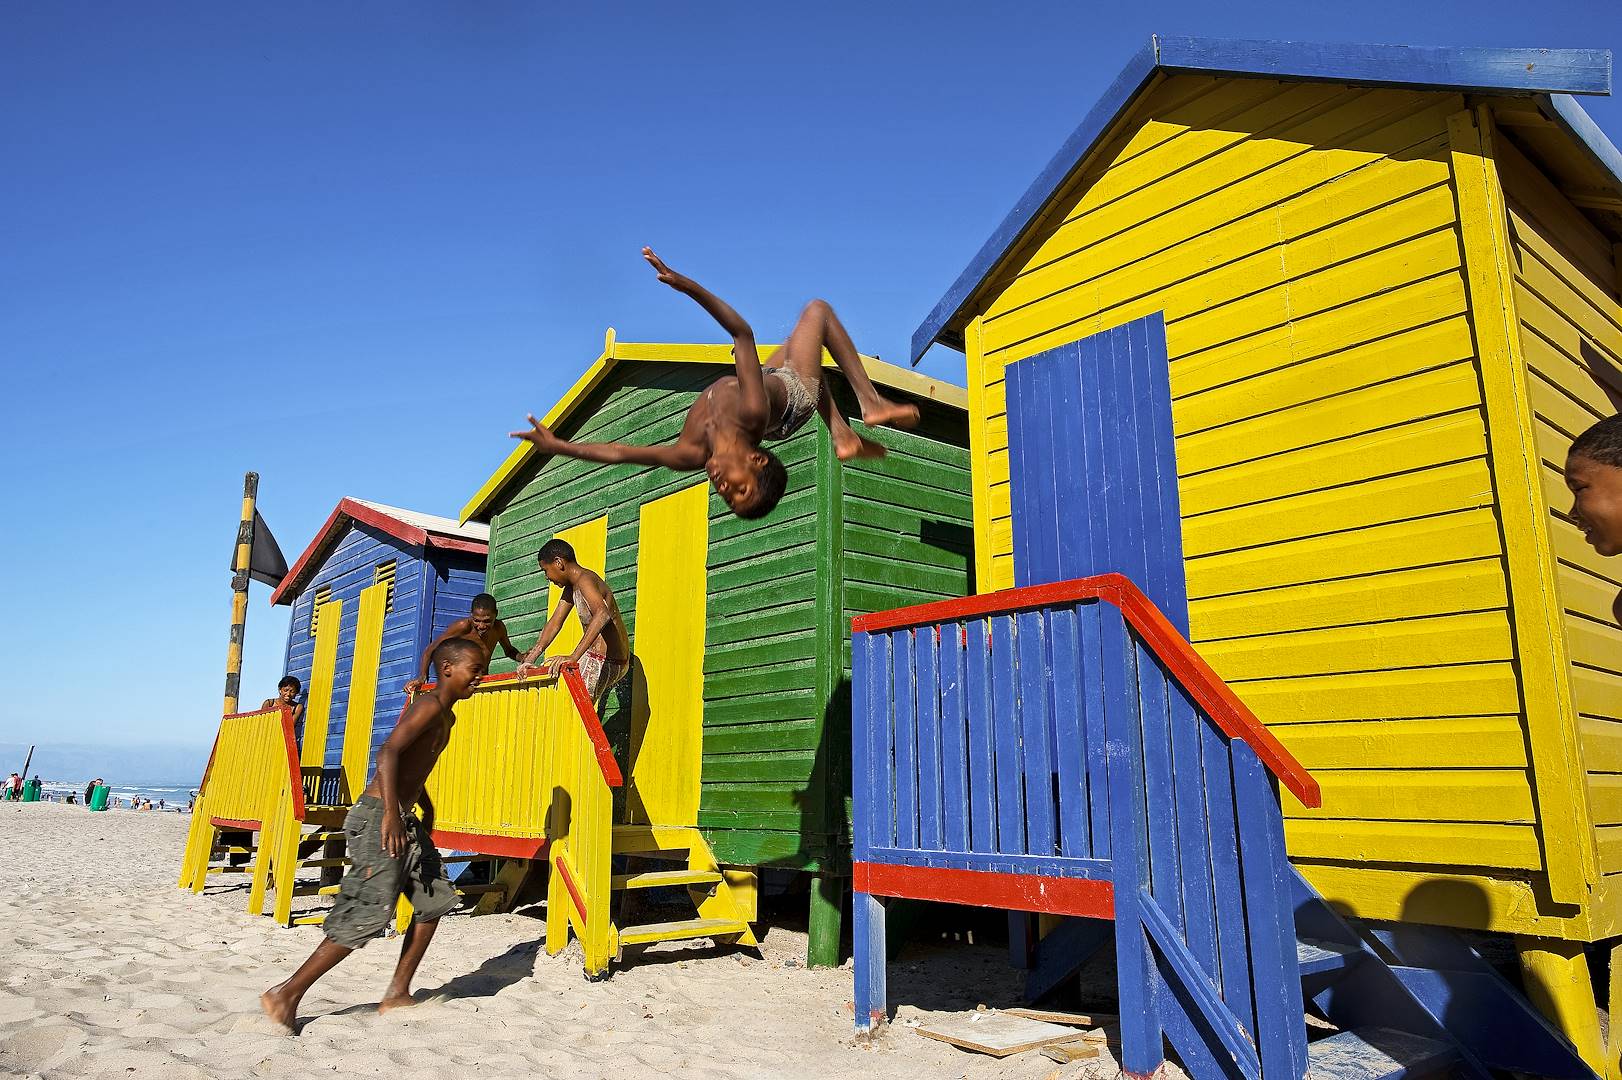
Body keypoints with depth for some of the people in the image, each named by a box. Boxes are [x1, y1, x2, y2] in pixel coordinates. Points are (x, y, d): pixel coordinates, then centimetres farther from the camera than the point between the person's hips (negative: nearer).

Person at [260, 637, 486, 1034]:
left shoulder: (446, 716, 16)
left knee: (436, 898, 11)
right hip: (379, 815, -10)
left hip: (404, 819, 10)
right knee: (370, 912, -11)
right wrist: (391, 814, -34)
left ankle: (398, 993, 19)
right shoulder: (430, 705, -15)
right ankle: (286, 994, 2)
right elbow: (389, 752, -27)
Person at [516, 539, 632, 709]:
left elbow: (602, 614, -38)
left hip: (605, 662, -11)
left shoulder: (585, 580, -20)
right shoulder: (571, 588, 12)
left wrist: (573, 657, -46)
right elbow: (554, 623, 14)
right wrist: (530, 658, 6)